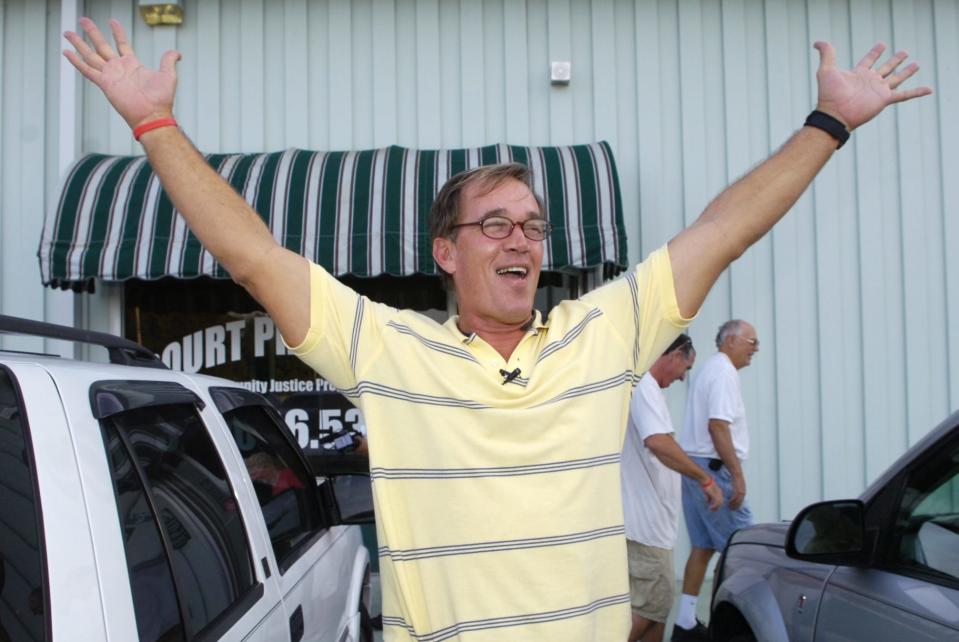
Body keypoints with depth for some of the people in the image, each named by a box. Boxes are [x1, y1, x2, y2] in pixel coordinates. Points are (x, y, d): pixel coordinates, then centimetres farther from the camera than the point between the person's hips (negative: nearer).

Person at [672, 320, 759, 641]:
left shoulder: (709, 369, 20)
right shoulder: (724, 372, -11)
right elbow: (718, 426, -21)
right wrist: (737, 475, -20)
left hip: (693, 466, 10)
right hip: (712, 467, -10)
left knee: (702, 546, 11)